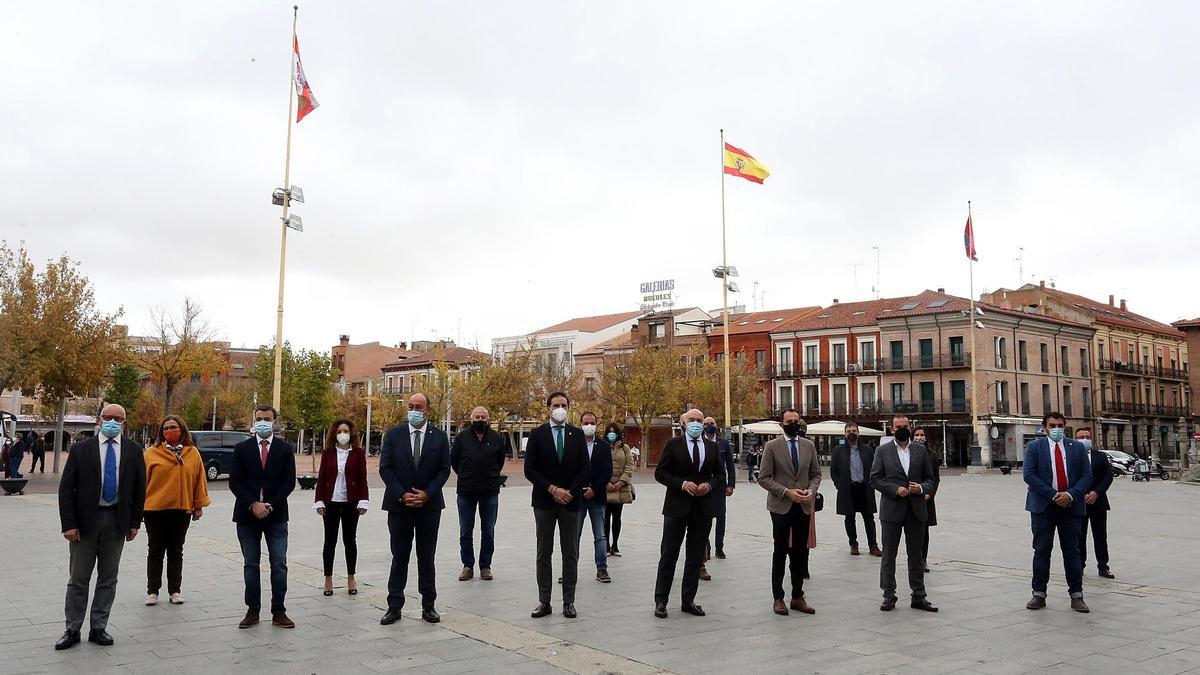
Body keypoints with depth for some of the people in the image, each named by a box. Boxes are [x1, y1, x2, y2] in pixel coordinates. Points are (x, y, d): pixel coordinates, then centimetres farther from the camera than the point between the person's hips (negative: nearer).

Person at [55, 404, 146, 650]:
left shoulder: (133, 451, 3)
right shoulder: (81, 449, -2)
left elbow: (139, 488, 6)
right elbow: (66, 489, -3)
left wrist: (135, 522, 2)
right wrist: (68, 524, -9)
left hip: (117, 520, 2)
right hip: (85, 519, -2)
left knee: (108, 578, 9)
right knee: (79, 579, 4)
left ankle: (99, 628, 19)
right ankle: (72, 630, 15)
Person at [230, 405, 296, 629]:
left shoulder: (285, 449, 3)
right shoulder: (242, 449, 5)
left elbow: (289, 482, -1)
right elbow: (234, 482, -1)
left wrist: (271, 505, -11)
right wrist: (253, 505, -12)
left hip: (276, 515, -1)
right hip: (247, 515, 1)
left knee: (279, 565, -1)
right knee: (250, 565, 7)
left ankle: (278, 611, 5)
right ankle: (252, 611, 14)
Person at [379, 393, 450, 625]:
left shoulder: (439, 436, 2)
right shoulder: (393, 435, 2)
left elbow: (444, 469, 0)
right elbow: (385, 468, -2)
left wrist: (427, 494, -12)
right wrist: (401, 495, -11)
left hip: (429, 505, 0)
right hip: (399, 504, 0)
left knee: (427, 558, 8)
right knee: (399, 558, 5)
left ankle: (428, 606, 15)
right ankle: (394, 607, 11)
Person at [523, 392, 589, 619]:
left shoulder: (577, 434, 5)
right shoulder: (537, 434, 1)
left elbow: (585, 469, 3)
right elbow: (529, 470, -4)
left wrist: (570, 492, -9)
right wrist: (552, 490, -12)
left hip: (570, 500, 1)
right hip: (544, 501, -1)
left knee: (570, 553, 5)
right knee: (544, 553, 5)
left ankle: (569, 602, 11)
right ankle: (544, 602, 11)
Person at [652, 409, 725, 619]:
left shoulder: (712, 447, 9)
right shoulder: (673, 444, -1)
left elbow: (720, 474, 14)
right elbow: (660, 473, -3)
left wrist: (710, 485, -6)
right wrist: (682, 483, -16)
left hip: (703, 508, 3)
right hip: (677, 506, -3)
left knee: (695, 557, 9)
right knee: (668, 555, 1)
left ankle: (688, 600, 18)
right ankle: (661, 601, 9)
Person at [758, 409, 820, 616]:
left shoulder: (809, 446, 9)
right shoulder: (772, 446, -4)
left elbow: (815, 474, 13)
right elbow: (764, 478, -7)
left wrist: (811, 490, -7)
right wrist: (786, 492, -17)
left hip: (803, 506, 4)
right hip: (781, 506, -4)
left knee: (800, 552, 7)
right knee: (780, 552, 3)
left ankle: (798, 597, 17)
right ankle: (778, 598, 11)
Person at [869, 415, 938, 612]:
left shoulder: (921, 450, 9)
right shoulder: (883, 451, 3)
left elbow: (931, 479, 10)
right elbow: (874, 479, -2)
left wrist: (921, 488, -11)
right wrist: (895, 489, -15)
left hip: (916, 510, 2)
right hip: (892, 509, -2)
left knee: (916, 555, 8)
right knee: (889, 554, 3)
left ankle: (918, 596, 16)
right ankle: (889, 596, 11)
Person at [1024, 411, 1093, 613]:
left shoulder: (1078, 448, 8)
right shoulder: (1034, 447, 2)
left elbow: (1087, 475, 3)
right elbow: (1029, 475, -7)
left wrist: (1071, 494, -13)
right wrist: (1053, 495, -14)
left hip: (1071, 505, 1)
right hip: (1043, 506, -1)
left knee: (1072, 551, 5)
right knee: (1042, 551, 3)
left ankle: (1076, 595, 11)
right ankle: (1039, 594, 9)